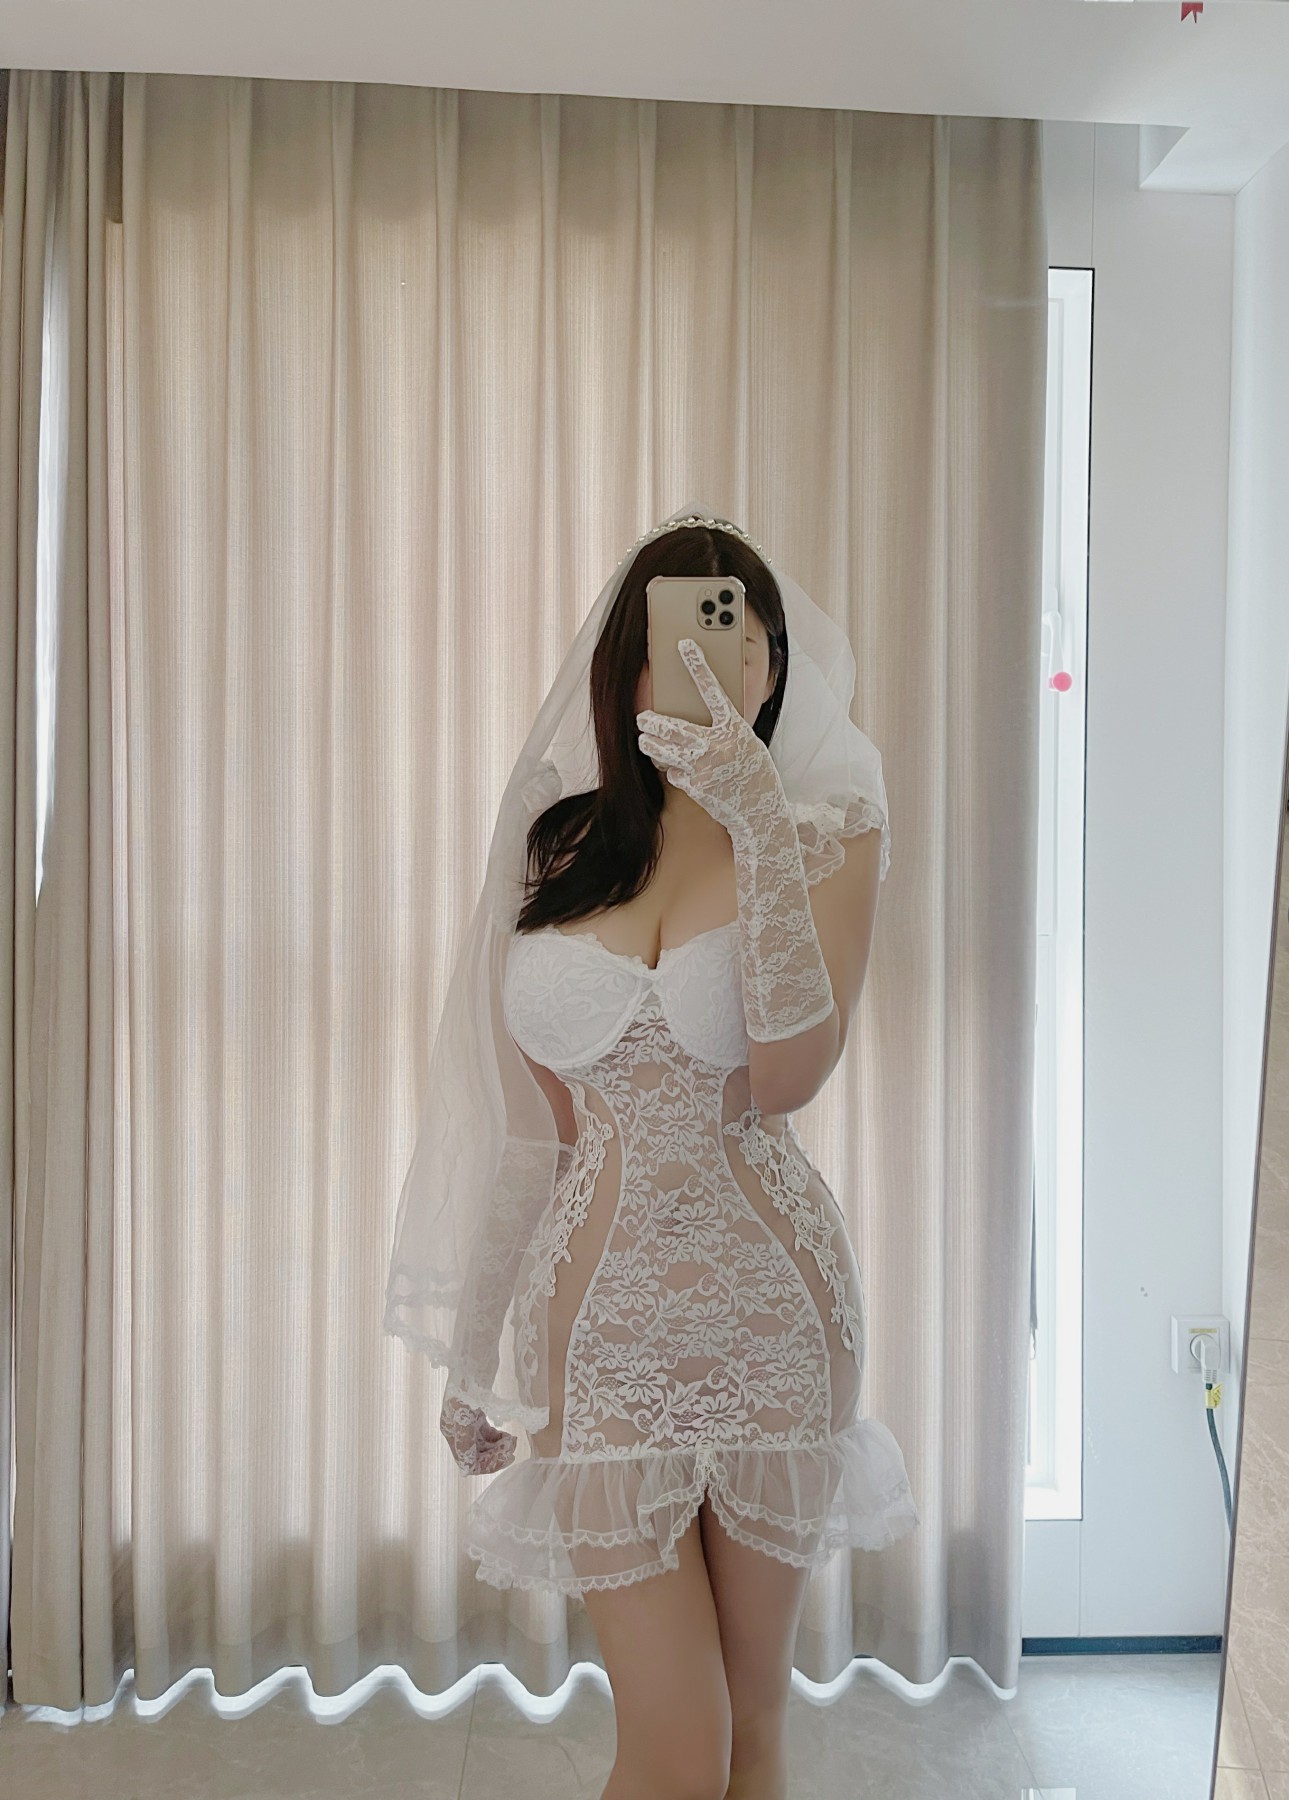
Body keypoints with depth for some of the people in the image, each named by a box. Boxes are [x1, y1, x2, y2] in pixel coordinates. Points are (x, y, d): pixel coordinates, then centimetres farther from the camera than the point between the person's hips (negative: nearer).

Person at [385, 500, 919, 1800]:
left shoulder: (832, 828, -4)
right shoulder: (561, 844, 3)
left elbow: (783, 1077, -20)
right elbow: (532, 1122, 8)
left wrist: (760, 821, -26)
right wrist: (473, 1357, 13)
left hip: (770, 1305, 0)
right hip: (601, 1314, 1)